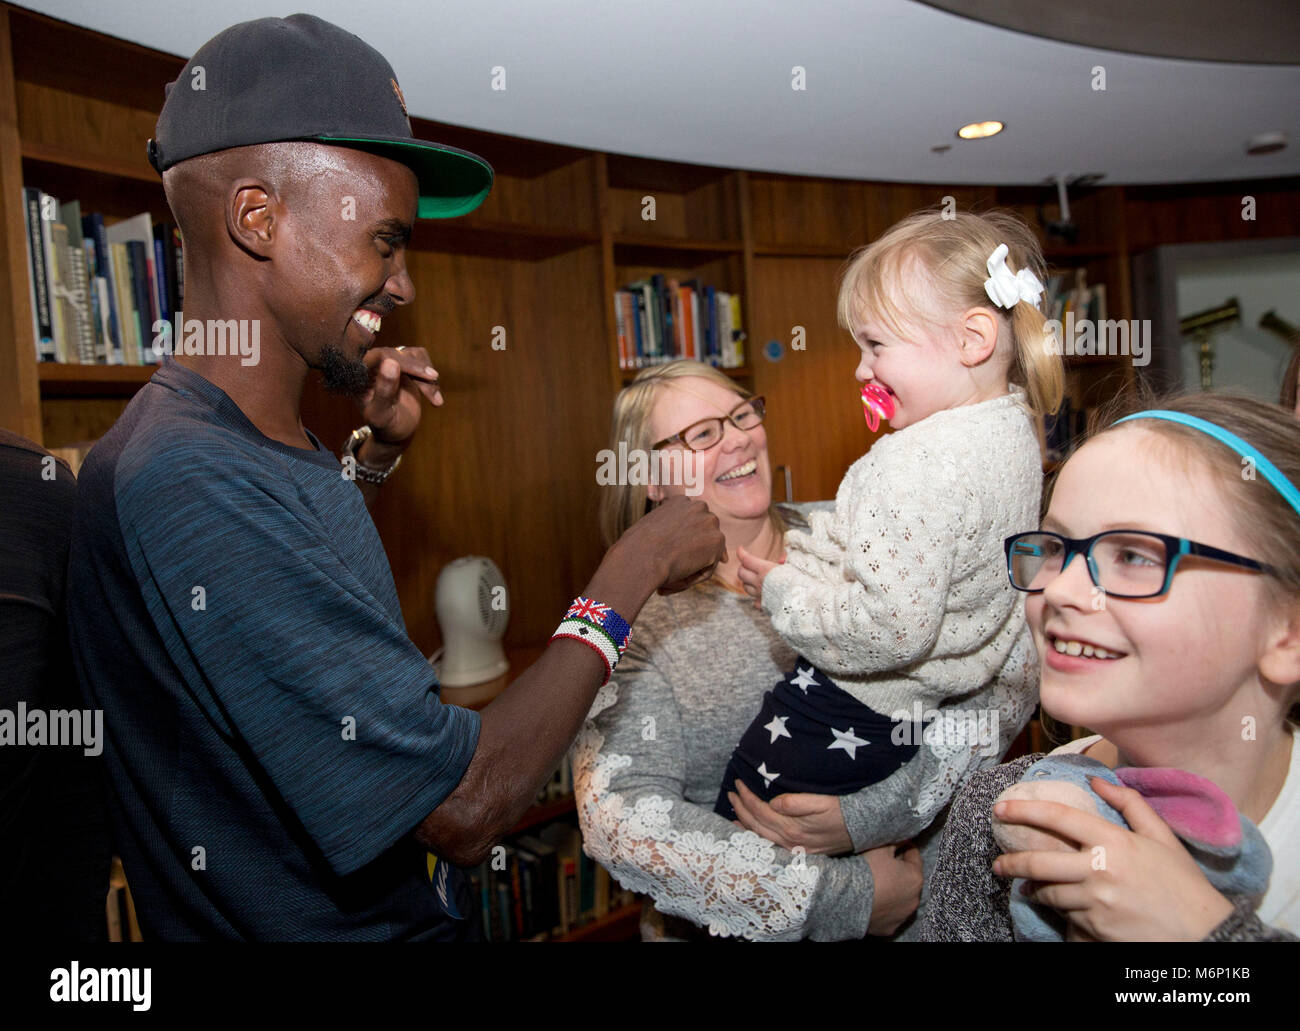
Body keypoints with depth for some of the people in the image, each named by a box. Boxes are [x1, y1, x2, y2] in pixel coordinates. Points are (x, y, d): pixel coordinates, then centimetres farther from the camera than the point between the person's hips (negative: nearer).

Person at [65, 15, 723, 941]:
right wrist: (632, 574, -20)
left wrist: (375, 454, 5)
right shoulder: (188, 483, -31)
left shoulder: (255, 446, 0)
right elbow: (467, 809, -32)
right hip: (329, 925, -8)